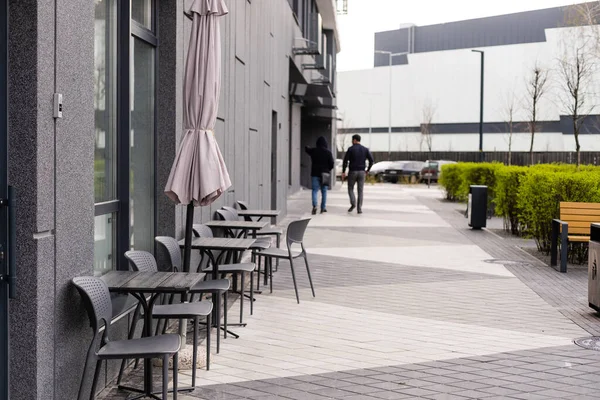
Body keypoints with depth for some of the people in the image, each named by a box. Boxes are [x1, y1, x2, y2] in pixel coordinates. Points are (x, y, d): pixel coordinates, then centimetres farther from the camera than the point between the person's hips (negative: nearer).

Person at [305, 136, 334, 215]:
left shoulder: (313, 151, -3)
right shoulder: (328, 152, -7)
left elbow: (306, 149, 19)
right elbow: (331, 163, -6)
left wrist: (307, 147, 43)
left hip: (315, 173, 0)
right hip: (325, 174, 0)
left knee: (315, 190, 1)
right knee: (324, 191, 10)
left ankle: (314, 205, -20)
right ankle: (323, 207, 13)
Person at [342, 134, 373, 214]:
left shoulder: (350, 149, -5)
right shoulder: (365, 149, 4)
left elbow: (345, 161, -11)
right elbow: (371, 160, -2)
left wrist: (343, 172, -4)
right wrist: (368, 170, 11)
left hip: (352, 172, -2)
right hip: (362, 172, 2)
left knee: (350, 189, 12)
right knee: (360, 191, 6)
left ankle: (353, 203, -10)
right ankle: (359, 208, 0)